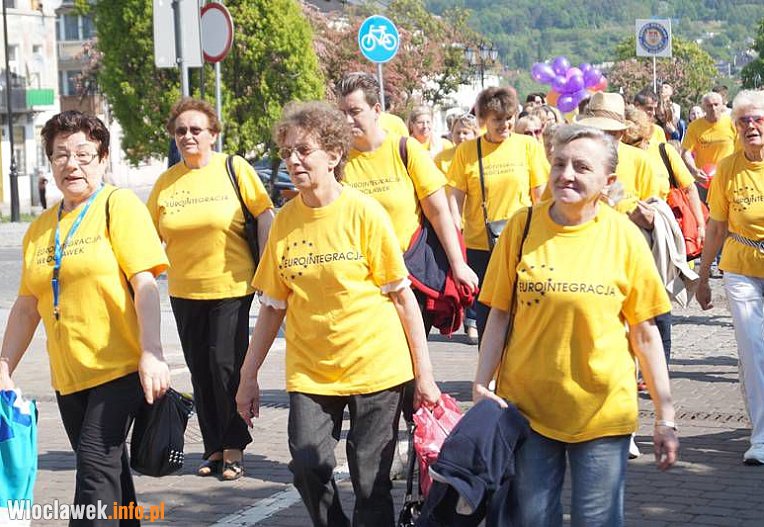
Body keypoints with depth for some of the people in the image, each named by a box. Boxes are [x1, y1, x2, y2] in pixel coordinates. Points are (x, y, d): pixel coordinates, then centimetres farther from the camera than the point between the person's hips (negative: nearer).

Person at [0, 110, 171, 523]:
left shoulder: (118, 205, -4)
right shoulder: (40, 228, 13)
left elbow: (145, 283, -13)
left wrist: (152, 353, -21)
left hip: (120, 367, -6)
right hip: (68, 375, 6)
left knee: (96, 463, -12)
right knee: (109, 471, 14)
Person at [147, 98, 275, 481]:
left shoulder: (234, 168, -5)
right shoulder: (166, 182, 4)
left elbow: (265, 215, -4)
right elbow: (151, 235, 9)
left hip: (231, 286, -4)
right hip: (184, 290, 4)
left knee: (226, 364, -5)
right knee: (200, 369, 9)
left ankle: (234, 448, 9)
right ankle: (214, 447, 22)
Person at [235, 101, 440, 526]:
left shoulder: (364, 212, -9)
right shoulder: (285, 220, 1)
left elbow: (402, 295, -6)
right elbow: (273, 305, 6)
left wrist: (424, 373, -7)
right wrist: (249, 376, 6)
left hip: (375, 365, -3)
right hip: (310, 370, 3)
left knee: (371, 483, 2)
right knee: (308, 468, -9)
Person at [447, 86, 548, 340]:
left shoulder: (529, 146, 1)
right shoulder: (466, 151, 0)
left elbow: (541, 196, 4)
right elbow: (455, 198, 2)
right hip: (479, 245, 0)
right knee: (485, 316, 8)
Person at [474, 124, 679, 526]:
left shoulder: (624, 236, -4)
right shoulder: (522, 227, -2)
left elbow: (645, 332, 0)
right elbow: (499, 314, 3)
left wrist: (665, 417, 1)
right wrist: (481, 386, -5)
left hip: (602, 411, -1)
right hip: (526, 406, 1)